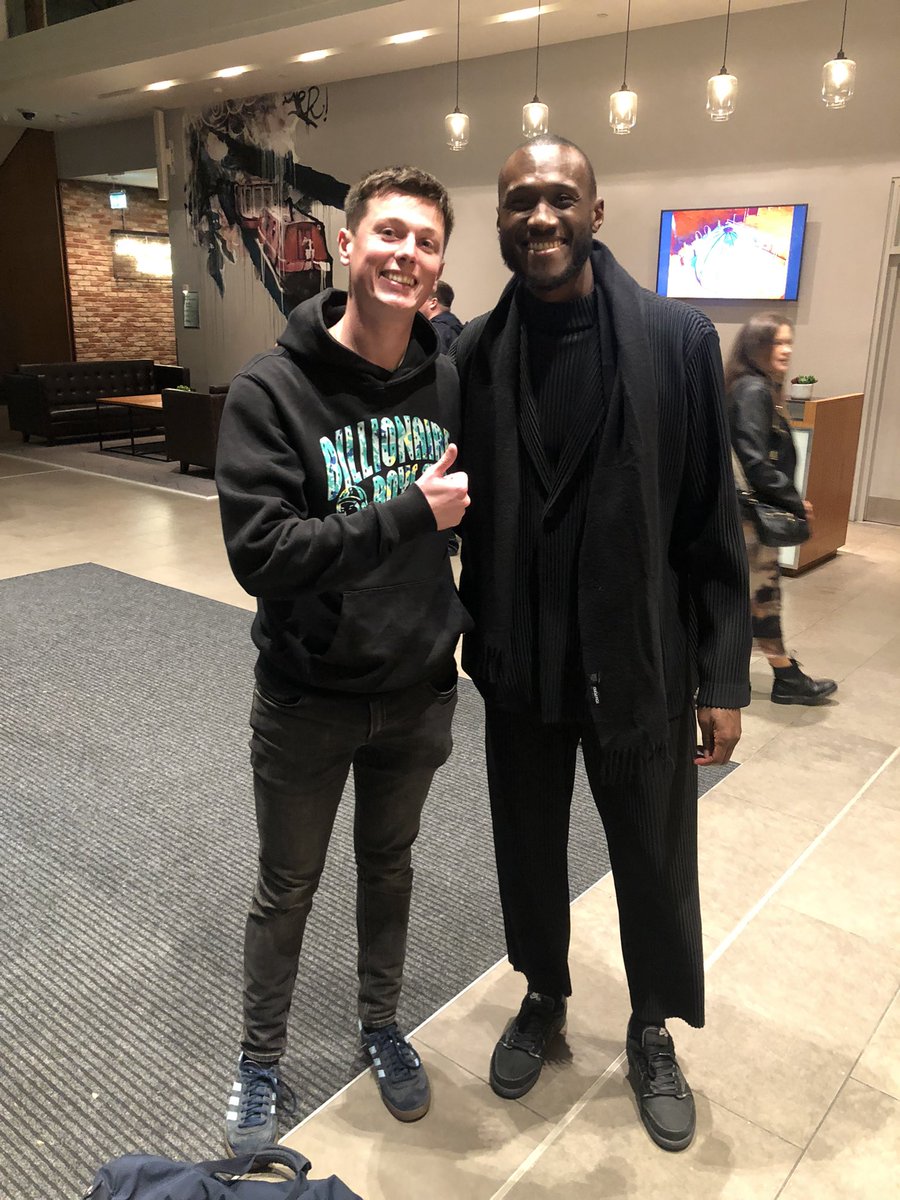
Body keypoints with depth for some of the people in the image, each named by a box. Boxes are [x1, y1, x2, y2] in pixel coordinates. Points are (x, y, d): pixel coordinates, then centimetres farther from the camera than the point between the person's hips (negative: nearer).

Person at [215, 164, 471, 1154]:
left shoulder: (451, 385, -4)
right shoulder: (272, 389, -16)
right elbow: (260, 553, -24)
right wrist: (409, 514, -25)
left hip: (419, 693, 3)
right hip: (307, 699, -3)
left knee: (388, 868, 22)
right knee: (286, 888, 16)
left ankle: (380, 1026, 47)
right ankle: (259, 1059, 41)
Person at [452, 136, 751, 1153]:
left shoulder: (677, 340, -9)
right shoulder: (473, 355, -3)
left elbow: (712, 522, -7)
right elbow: (462, 513, 3)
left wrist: (723, 674, -7)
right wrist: (469, 636, 3)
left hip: (640, 665, -1)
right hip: (519, 666, 2)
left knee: (654, 862, 16)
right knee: (529, 850, 20)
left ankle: (653, 1033, 43)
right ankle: (543, 999, 48)